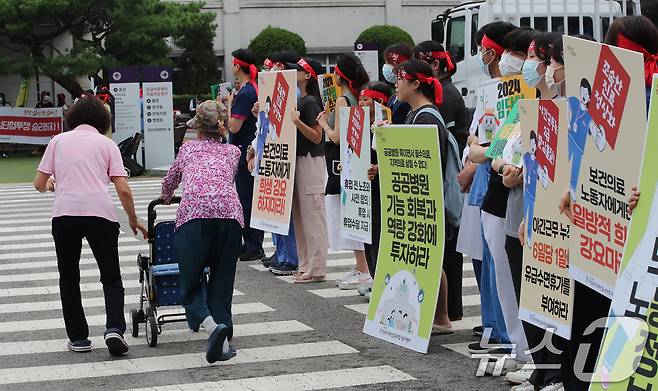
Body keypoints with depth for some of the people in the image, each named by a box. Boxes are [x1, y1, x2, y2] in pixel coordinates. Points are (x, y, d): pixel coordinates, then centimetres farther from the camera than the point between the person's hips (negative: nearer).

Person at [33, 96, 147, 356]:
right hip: (101, 213, 0)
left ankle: (78, 338, 15)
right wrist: (133, 220, 17)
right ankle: (114, 328, -11)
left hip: (64, 214, 0)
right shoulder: (107, 144, 13)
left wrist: (50, 185, 37)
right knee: (111, 278, 10)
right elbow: (123, 190, 4)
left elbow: (39, 184, 14)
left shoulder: (58, 140, 15)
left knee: (69, 278, 16)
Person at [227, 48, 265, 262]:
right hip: (252, 151, 10)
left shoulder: (245, 93, -17)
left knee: (246, 198, -4)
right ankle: (252, 244, 20)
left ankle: (253, 246, -1)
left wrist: (229, 104, -7)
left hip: (244, 151, -10)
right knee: (251, 198, 14)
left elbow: (234, 126, -19)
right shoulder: (254, 89, 12)